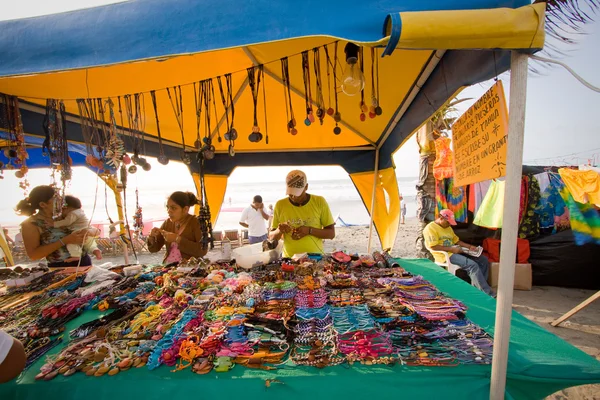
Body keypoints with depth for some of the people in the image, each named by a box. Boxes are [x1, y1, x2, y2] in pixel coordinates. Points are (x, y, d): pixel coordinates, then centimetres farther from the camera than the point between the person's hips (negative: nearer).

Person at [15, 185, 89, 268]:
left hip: (84, 262, 2)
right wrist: (65, 241, -18)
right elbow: (33, 255, -11)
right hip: (61, 268, -2)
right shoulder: (30, 224, -3)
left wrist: (86, 232, -11)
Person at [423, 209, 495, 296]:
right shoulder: (430, 228, -10)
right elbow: (433, 246, -19)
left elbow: (456, 240, 26)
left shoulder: (448, 227, 21)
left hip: (455, 252, 10)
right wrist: (452, 249, -20)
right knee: (472, 265, -25)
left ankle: (477, 288, -1)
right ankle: (487, 293, -17)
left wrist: (469, 246, 9)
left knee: (484, 260, 1)